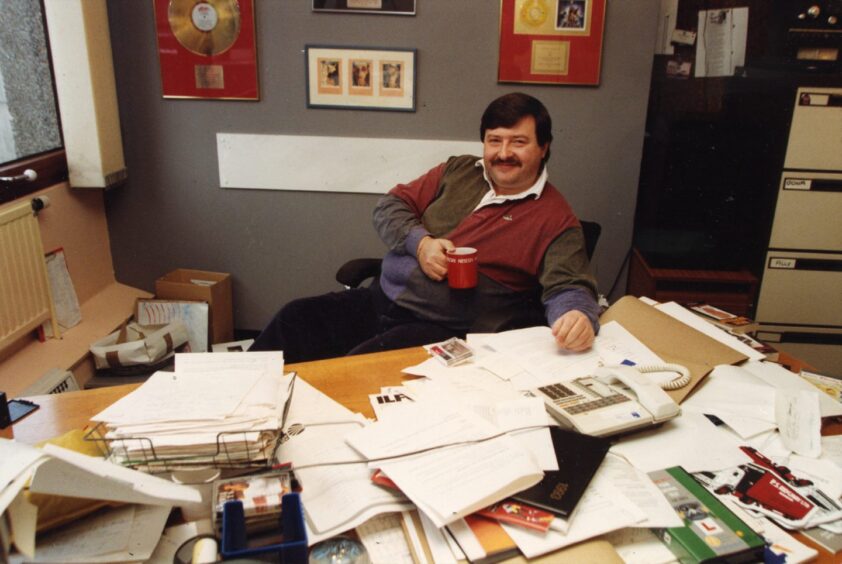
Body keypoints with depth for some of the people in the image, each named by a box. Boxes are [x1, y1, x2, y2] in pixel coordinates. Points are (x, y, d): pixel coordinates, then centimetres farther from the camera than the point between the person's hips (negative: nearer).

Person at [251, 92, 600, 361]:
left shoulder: (555, 218, -2)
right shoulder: (458, 172, 13)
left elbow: (568, 287, -10)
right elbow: (389, 206, 14)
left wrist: (578, 315, -35)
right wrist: (419, 242, -7)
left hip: (441, 330, -5)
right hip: (380, 299, 6)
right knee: (295, 319, -10)